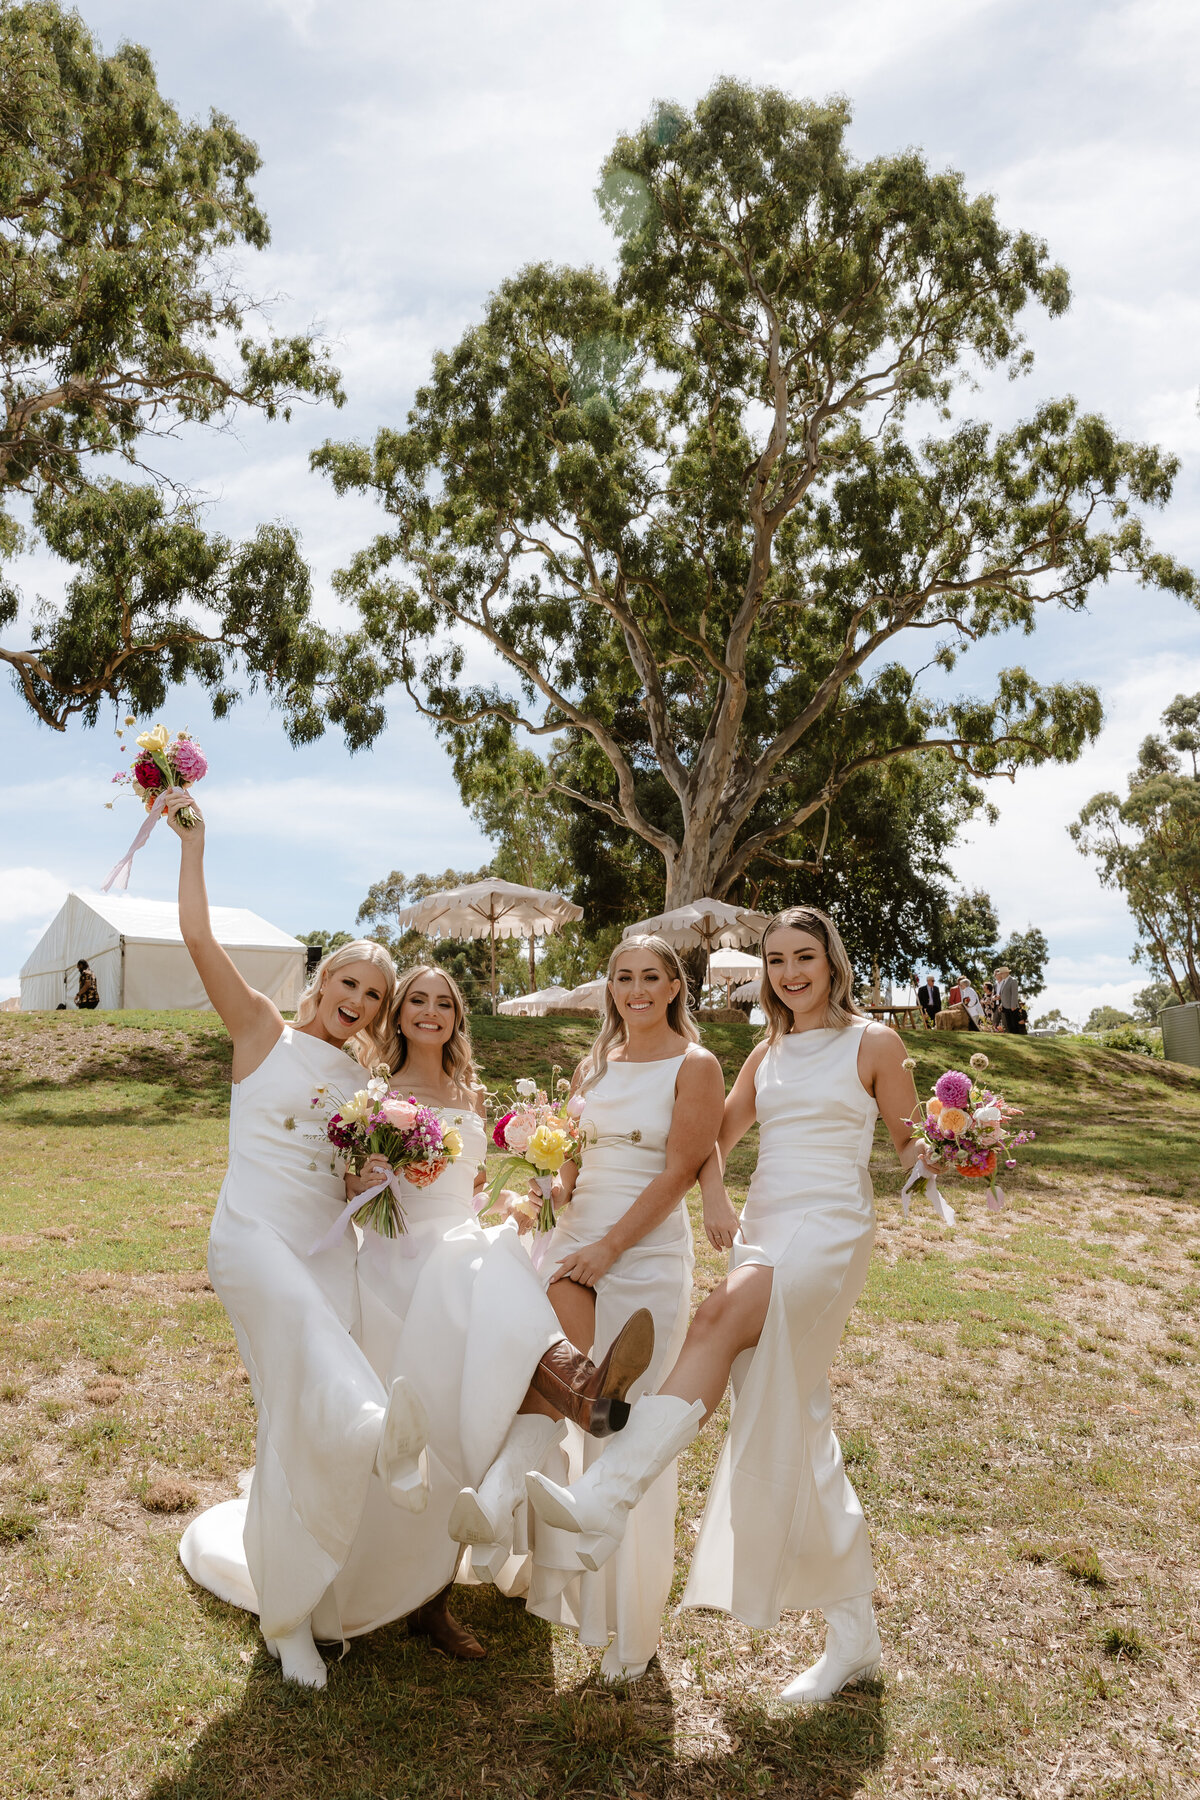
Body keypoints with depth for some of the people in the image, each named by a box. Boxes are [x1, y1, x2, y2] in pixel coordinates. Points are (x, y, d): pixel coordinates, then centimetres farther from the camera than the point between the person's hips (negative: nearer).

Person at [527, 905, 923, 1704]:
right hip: (763, 1233, 6)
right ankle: (855, 1636, 16)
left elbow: (909, 1144, 7)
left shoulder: (872, 1042, 2)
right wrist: (718, 1213, 4)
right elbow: (714, 1139, 17)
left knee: (719, 1320, -32)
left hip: (830, 1234, -6)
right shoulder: (767, 1054, 17)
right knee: (794, 1434, 5)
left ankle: (605, 1501, -41)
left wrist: (933, 1155, -12)